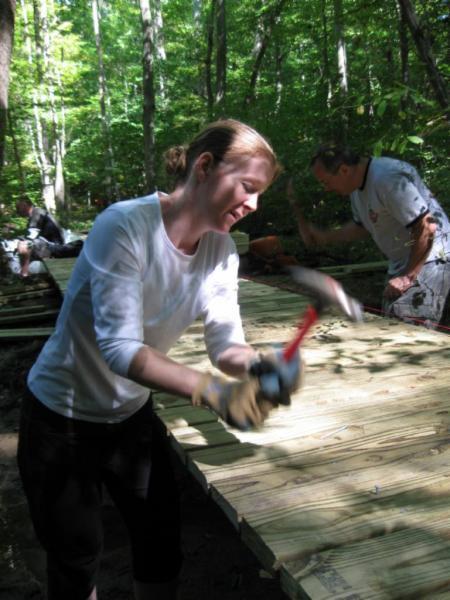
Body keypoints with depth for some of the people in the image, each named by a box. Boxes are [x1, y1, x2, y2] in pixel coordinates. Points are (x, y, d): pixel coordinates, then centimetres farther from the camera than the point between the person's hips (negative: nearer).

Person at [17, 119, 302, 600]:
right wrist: (212, 391, -45)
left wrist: (257, 365, -34)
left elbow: (225, 342, -12)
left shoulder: (220, 249, -8)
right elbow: (120, 347, -35)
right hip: (61, 420, -5)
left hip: (133, 415, 6)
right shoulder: (125, 225, -28)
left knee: (162, 549, 16)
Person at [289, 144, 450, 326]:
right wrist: (324, 237, 7)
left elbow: (427, 228, -25)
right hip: (400, 261, 10)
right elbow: (363, 226, 19)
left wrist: (408, 277, -23)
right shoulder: (357, 184, 6)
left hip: (426, 259, -10)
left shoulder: (387, 179, -24)